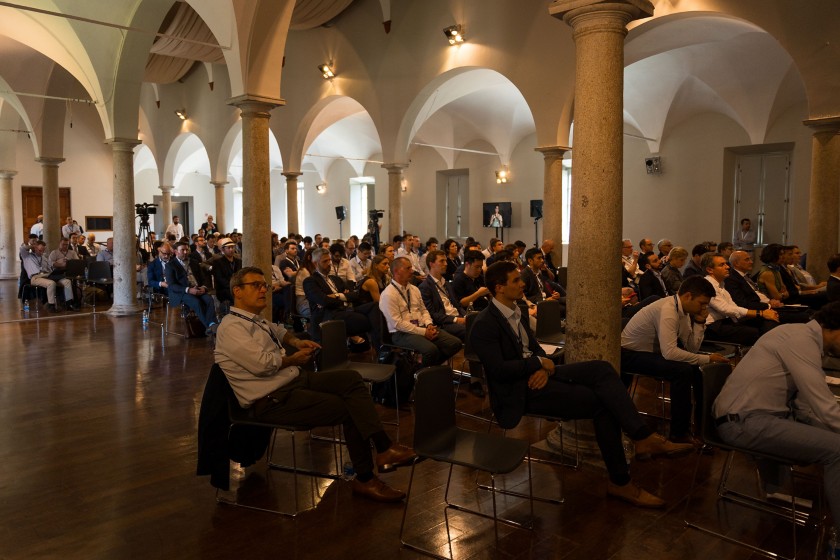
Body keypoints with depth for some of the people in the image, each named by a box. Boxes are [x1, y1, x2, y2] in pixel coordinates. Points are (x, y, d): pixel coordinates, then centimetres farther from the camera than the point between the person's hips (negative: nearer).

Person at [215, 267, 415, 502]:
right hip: (273, 400, -9)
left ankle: (383, 447, -19)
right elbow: (262, 363, -24)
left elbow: (279, 331, 37)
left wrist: (296, 341, 15)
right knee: (349, 409, -16)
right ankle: (365, 479, -2)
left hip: (296, 379, 9)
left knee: (351, 379, -10)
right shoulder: (231, 328, -13)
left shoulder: (257, 319, 15)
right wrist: (295, 359, -7)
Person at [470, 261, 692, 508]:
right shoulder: (485, 325, -15)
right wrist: (538, 363, -13)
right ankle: (620, 482, -6)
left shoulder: (516, 312, 13)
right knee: (602, 403, -16)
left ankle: (644, 438, -22)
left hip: (536, 374, 8)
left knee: (601, 369, -16)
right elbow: (498, 370, -23)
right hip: (519, 390, -8)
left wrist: (544, 366, -6)